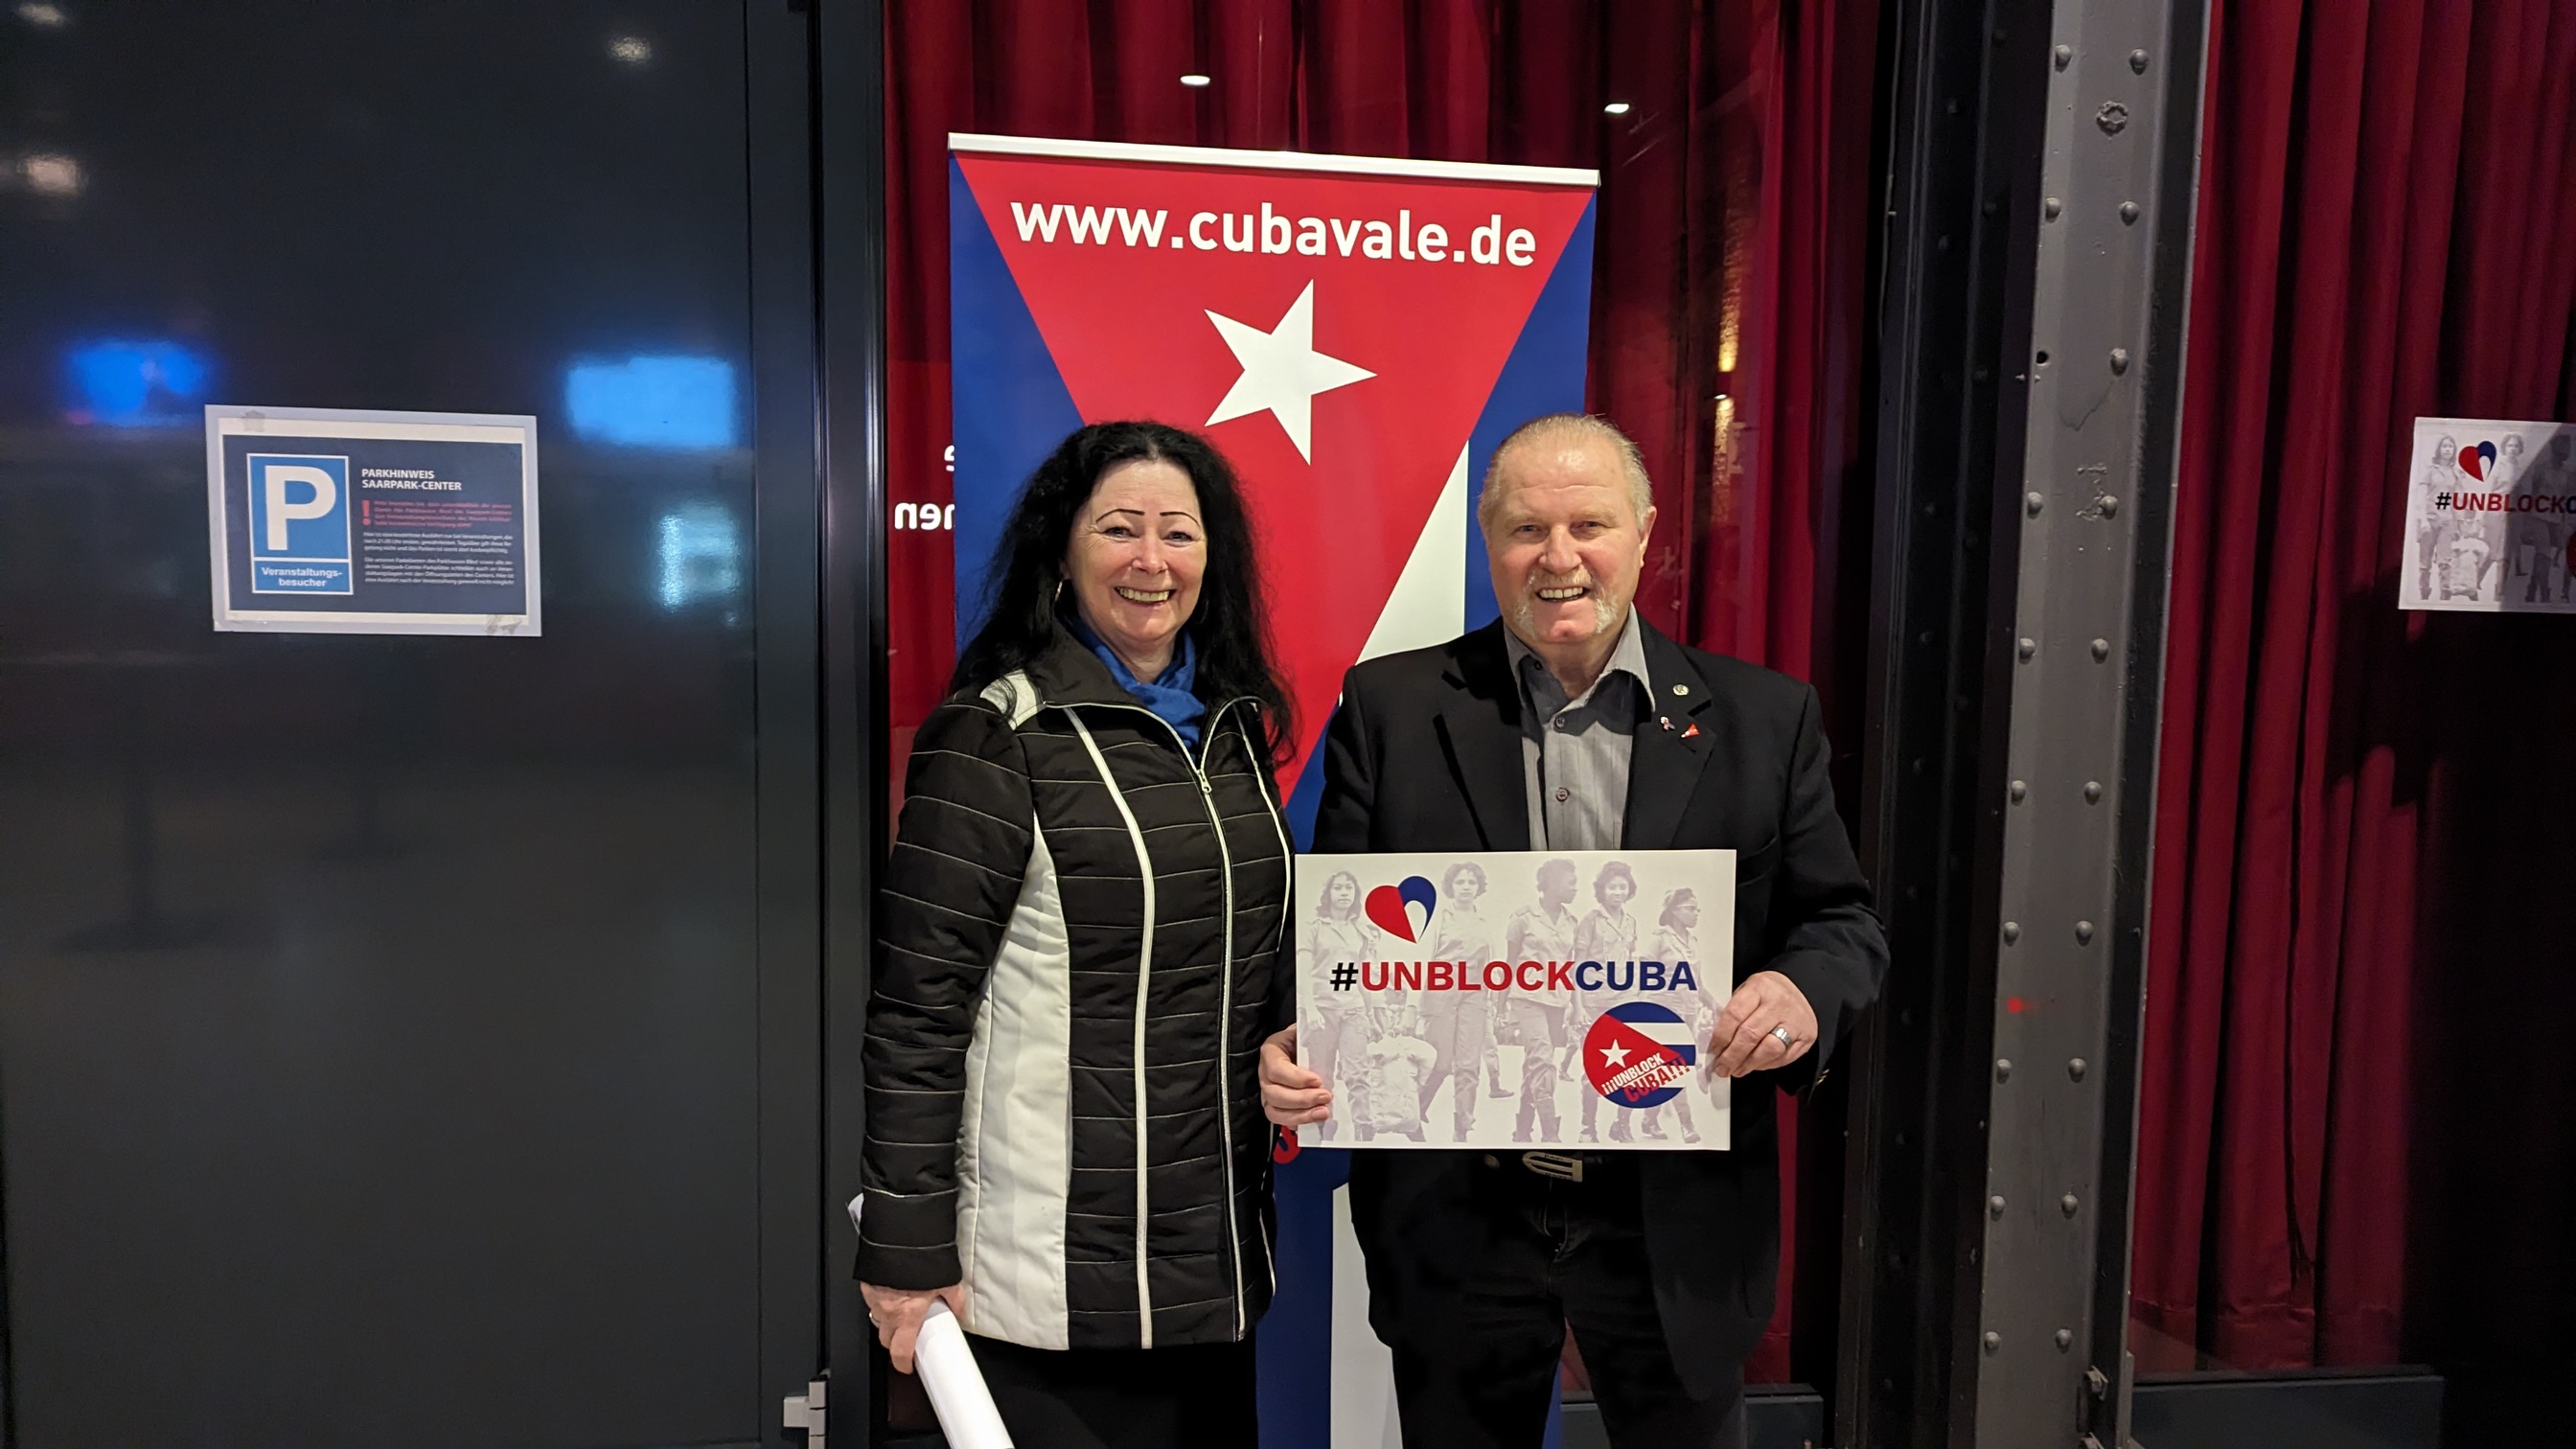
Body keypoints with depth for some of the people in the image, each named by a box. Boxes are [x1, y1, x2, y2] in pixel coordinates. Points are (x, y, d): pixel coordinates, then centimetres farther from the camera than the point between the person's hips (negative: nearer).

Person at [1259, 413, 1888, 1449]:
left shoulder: (1763, 718, 0)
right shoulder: (1389, 708, -2)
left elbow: (1842, 922, 3)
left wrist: (1803, 989, -19)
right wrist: (1295, 1046, -19)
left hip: (1679, 1218, 1)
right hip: (1454, 1213, 0)